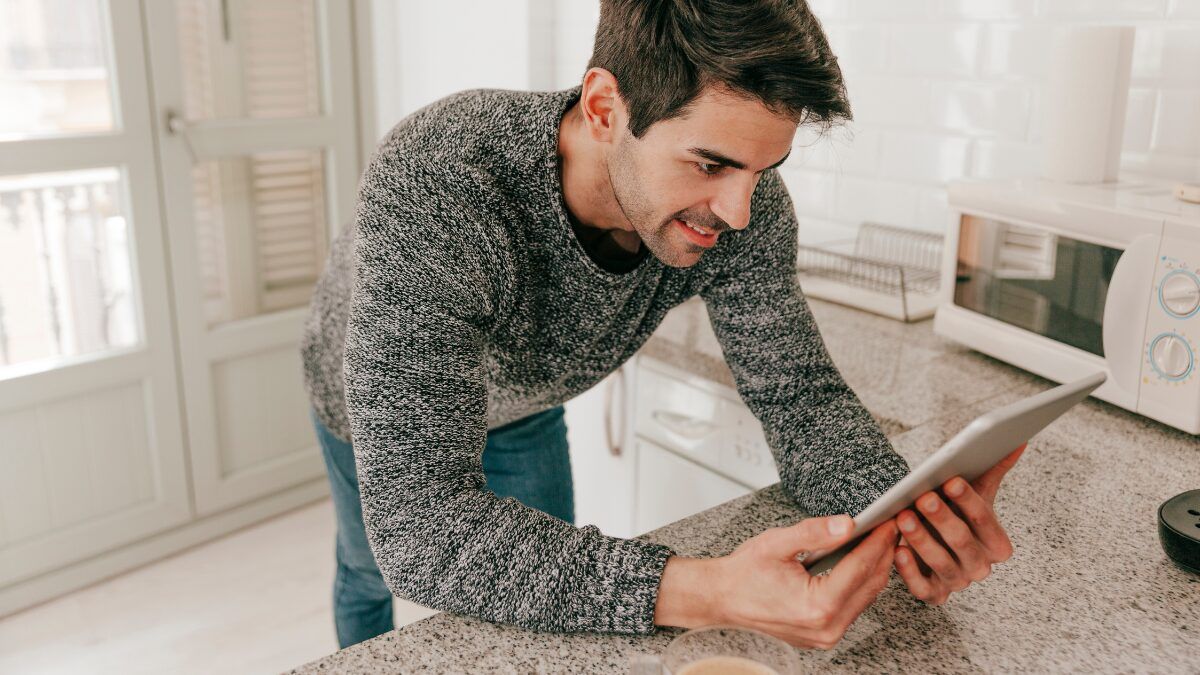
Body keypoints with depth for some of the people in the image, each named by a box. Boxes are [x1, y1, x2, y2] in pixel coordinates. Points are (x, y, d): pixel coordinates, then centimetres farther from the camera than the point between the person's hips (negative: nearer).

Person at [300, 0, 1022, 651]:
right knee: (372, 576, 24)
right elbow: (418, 527, -51)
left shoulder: (742, 197, -31)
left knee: (541, 611, 16)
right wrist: (702, 592, -61)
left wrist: (903, 505, -43)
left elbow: (799, 391, -21)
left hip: (522, 405, 3)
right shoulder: (436, 181, -47)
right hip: (377, 402, -2)